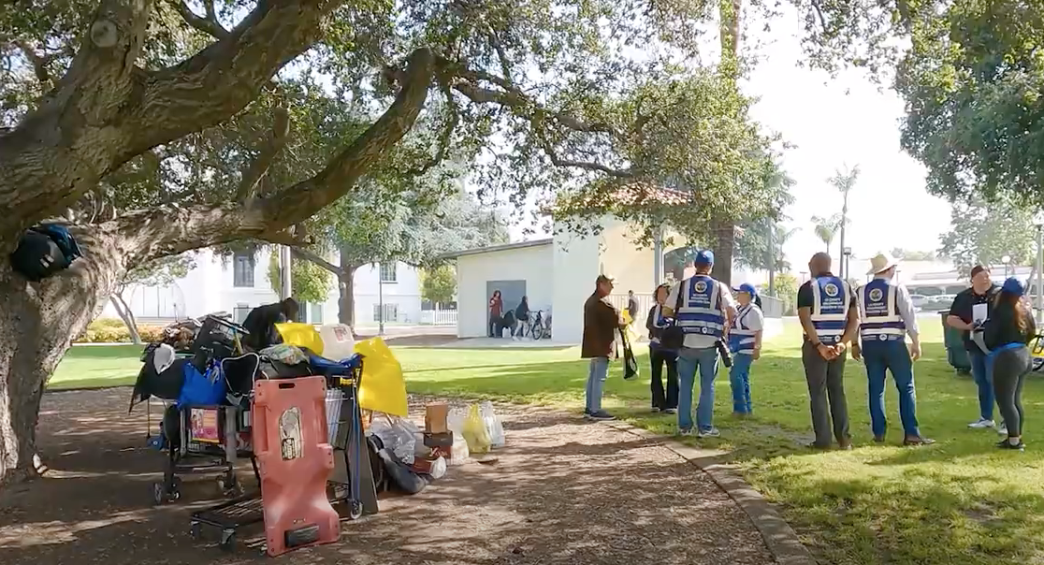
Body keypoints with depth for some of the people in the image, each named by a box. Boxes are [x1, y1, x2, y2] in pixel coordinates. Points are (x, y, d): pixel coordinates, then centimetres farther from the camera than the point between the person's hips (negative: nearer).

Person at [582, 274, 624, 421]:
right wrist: (624, 320, 3)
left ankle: (589, 408, 17)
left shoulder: (591, 301, 16)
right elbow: (616, 320, -18)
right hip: (602, 345, -10)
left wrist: (617, 318, 8)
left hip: (593, 344, 10)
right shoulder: (602, 303, -16)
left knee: (593, 376, 13)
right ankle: (595, 410, -8)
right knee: (599, 378, -8)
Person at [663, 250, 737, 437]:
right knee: (707, 386, 6)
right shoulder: (719, 287, 1)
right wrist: (725, 327, 15)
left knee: (685, 386, 10)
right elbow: (732, 313, -3)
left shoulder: (681, 286, 2)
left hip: (686, 343, 1)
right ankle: (705, 427, 7)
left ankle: (684, 426, 13)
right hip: (709, 345, -1)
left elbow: (667, 312, 2)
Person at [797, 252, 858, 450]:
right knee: (837, 391, 13)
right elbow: (855, 319, 3)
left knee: (818, 392, 2)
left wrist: (819, 345, -15)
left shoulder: (808, 288, -6)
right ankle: (844, 438, 10)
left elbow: (805, 320, -16)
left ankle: (823, 440, 1)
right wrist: (843, 343, -4)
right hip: (838, 345, 4)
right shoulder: (846, 287, 8)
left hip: (815, 345, -4)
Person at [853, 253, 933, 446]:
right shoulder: (897, 289, -4)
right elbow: (910, 317, -6)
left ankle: (878, 433, 11)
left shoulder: (861, 292, 6)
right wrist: (916, 343, -1)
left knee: (876, 389, 9)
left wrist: (854, 344, 15)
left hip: (870, 344, 4)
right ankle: (911, 434, 2)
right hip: (894, 343, -3)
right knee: (906, 388, 4)